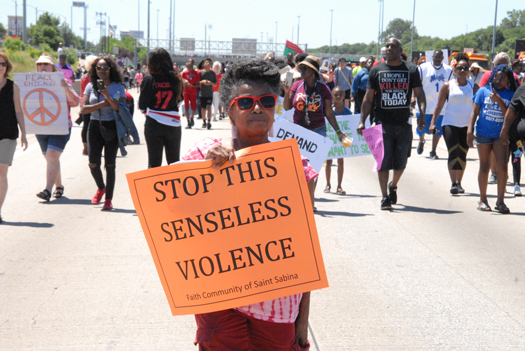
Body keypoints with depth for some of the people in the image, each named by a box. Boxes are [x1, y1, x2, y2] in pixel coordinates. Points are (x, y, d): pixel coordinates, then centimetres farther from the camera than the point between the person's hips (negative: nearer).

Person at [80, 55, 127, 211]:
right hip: (95, 127, 2)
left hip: (112, 128, -2)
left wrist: (108, 97, -23)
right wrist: (102, 104, -11)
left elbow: (122, 109, -12)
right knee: (93, 164, -5)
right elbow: (83, 109, -1)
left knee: (110, 164, -1)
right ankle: (101, 188, 25)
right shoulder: (91, 86, 6)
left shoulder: (118, 87, 1)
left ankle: (108, 199, 6)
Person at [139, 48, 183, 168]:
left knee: (153, 164, 2)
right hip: (173, 124, 2)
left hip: (153, 125, -2)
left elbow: (142, 106, -7)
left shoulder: (149, 79, -9)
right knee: (174, 164, 13)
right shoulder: (174, 79, -1)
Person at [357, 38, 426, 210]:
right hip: (383, 123, -1)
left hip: (404, 124, 1)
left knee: (401, 162, 8)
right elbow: (368, 98, 6)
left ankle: (393, 186, 36)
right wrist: (362, 121, -3)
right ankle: (384, 197, 5)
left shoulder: (412, 70, 7)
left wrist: (422, 113, -13)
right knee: (383, 162, -4)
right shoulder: (376, 71, 6)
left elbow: (420, 94, 5)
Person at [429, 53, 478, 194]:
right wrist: (433, 123, -2)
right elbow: (439, 106, 5)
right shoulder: (448, 86, 3)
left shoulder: (473, 86, 7)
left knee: (462, 155, 6)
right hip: (450, 124, -2)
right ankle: (453, 184, -15)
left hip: (467, 125, 2)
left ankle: (459, 183, 16)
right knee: (453, 153, -13)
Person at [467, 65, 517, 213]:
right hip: (483, 133, 0)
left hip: (501, 135, 0)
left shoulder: (510, 95, 3)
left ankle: (500, 201, -1)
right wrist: (470, 131, -7)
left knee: (502, 166, -10)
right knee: (484, 166, 7)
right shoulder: (483, 91, 3)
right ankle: (482, 200, 19)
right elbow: (474, 112, 2)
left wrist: (499, 100, -16)